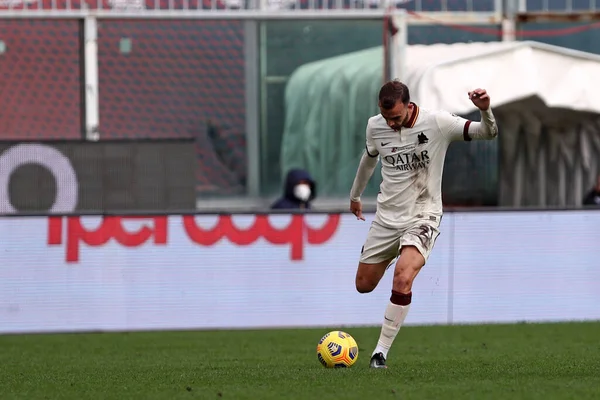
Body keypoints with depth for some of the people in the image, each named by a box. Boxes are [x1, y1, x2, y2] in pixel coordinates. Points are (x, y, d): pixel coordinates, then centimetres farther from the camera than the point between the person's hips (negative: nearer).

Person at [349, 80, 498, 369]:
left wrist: (485, 110, -35)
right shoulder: (375, 126, -2)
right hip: (386, 216, 4)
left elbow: (488, 133, -13)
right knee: (363, 285, 9)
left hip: (422, 217, -4)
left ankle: (382, 350, -19)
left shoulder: (438, 123, -15)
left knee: (403, 278, -28)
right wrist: (355, 195, 34)